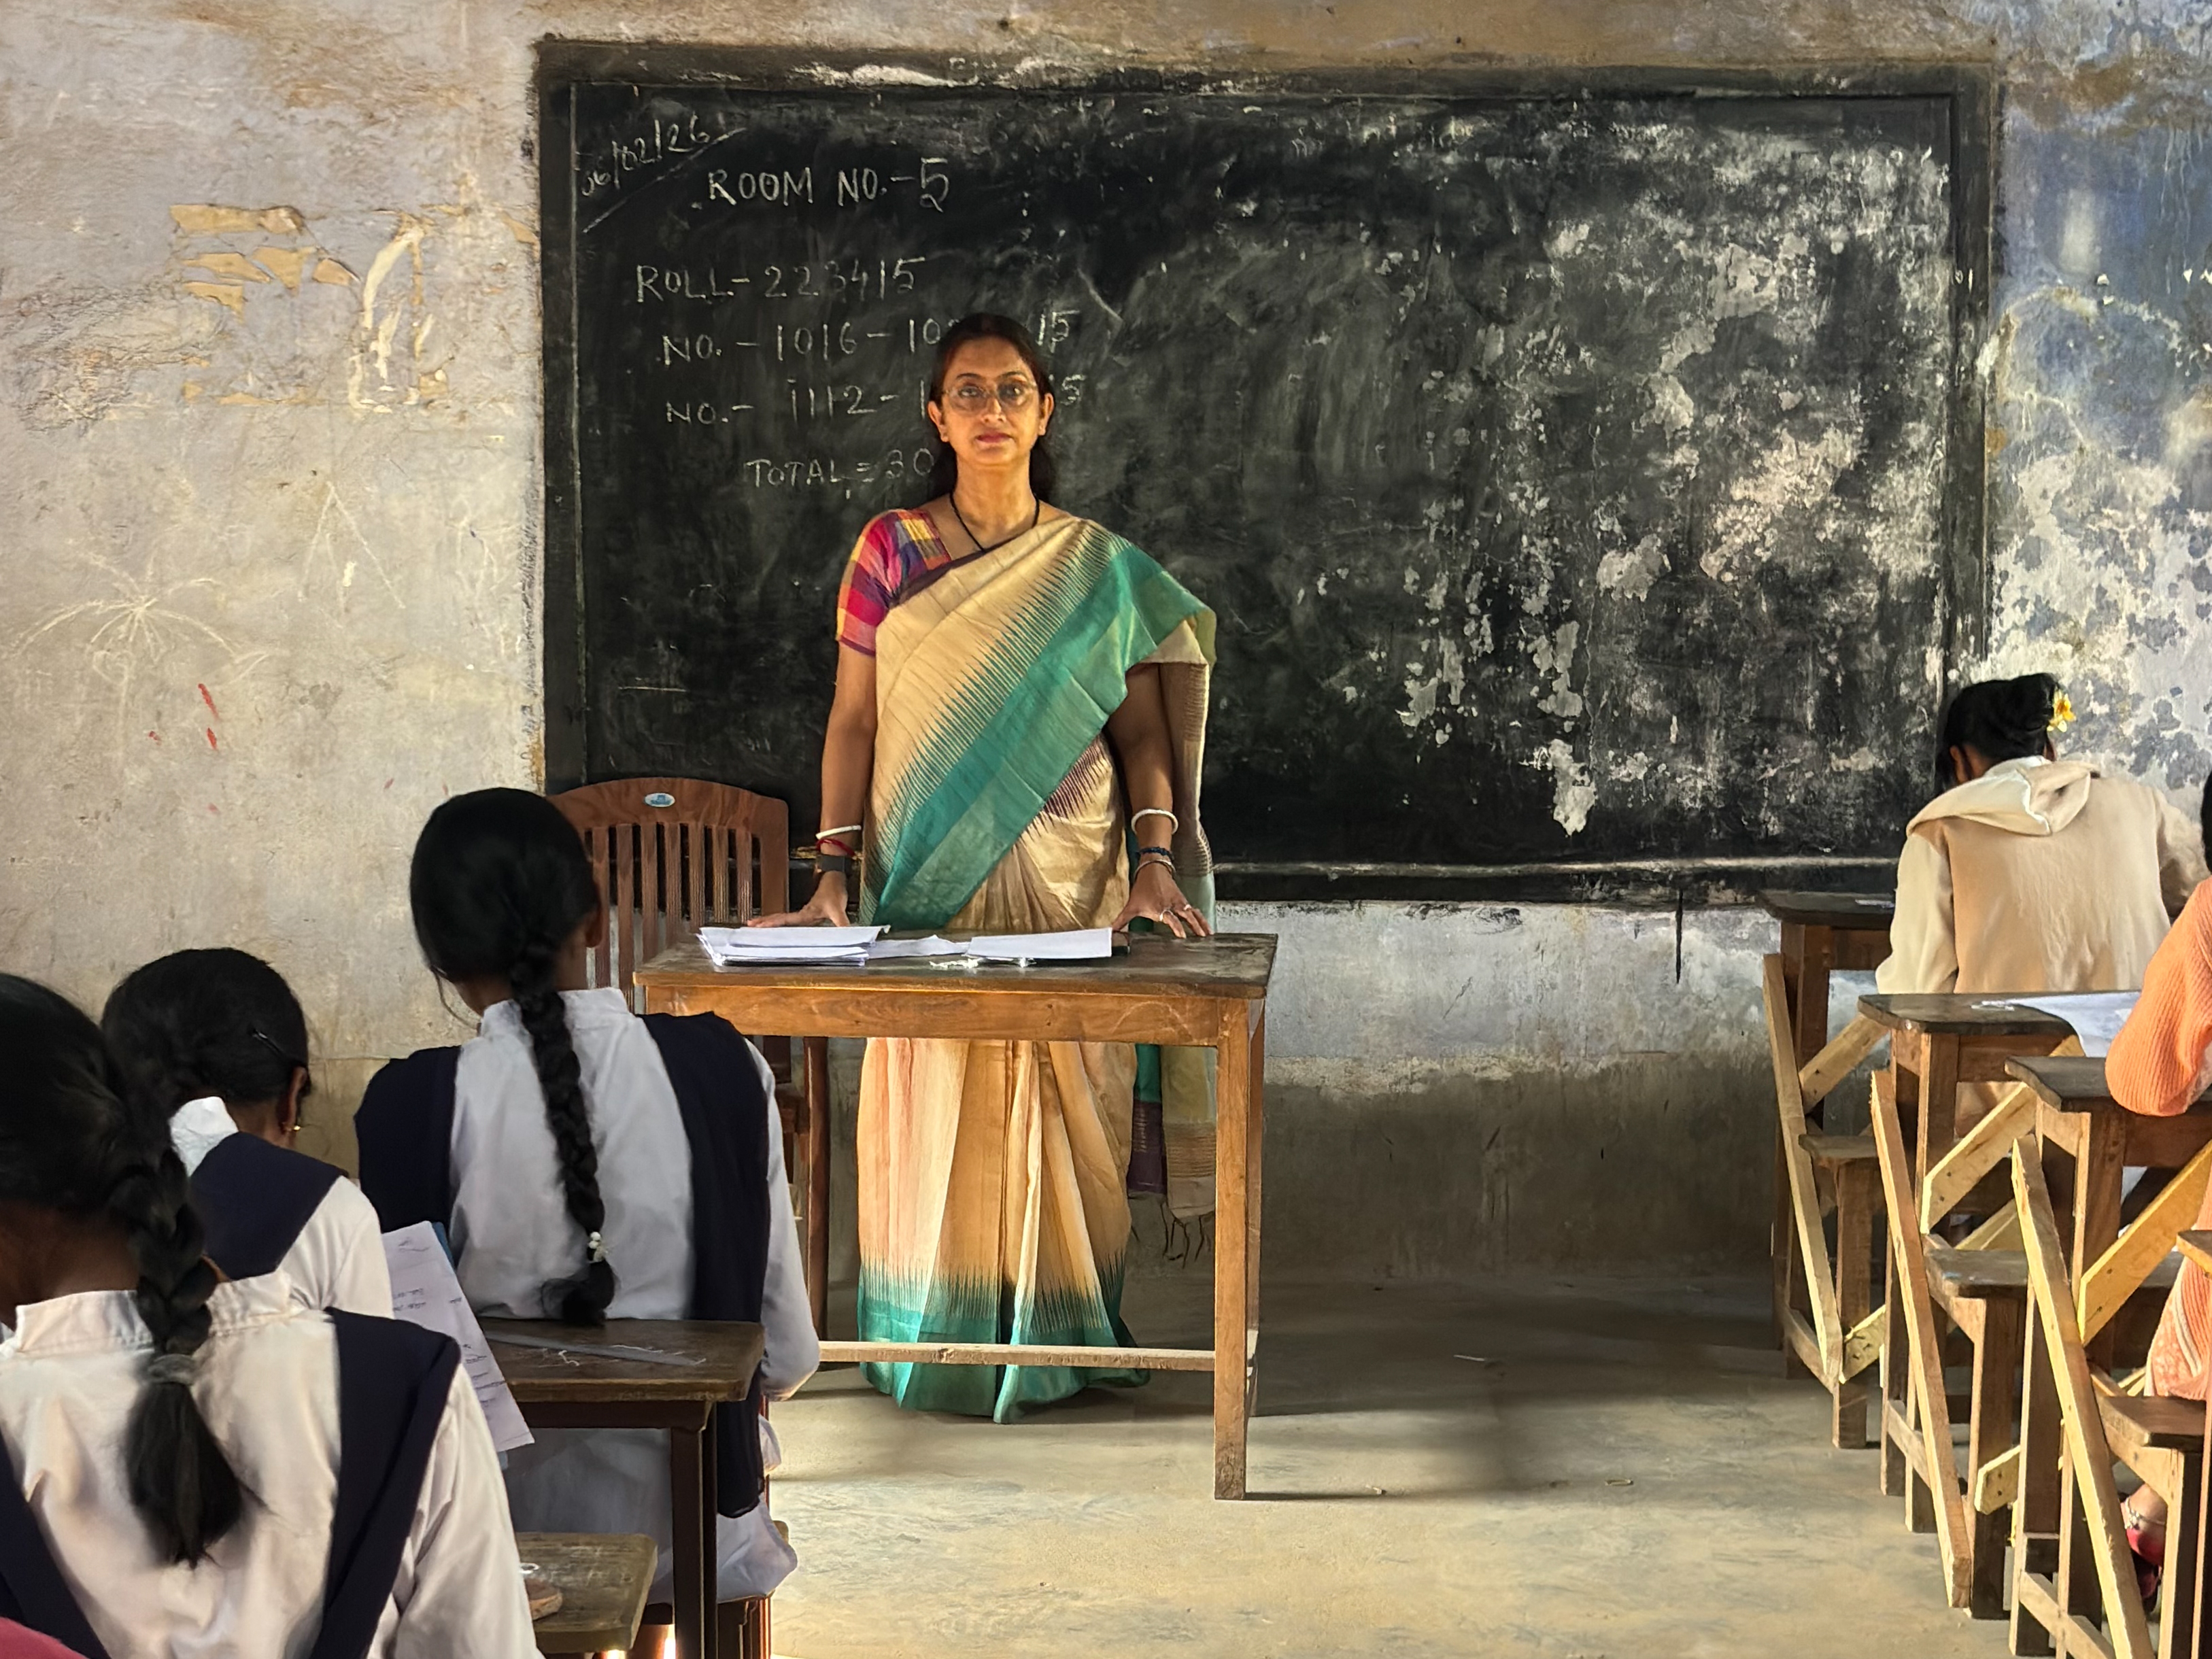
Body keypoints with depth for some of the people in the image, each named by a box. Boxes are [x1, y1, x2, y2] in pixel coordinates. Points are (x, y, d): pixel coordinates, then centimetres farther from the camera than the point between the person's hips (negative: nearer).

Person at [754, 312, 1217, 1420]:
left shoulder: (1098, 567, 7)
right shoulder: (889, 551, 5)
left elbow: (1140, 725, 5)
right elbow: (853, 720, 3)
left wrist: (1154, 860, -9)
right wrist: (834, 871, -8)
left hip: (1064, 876, 0)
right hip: (928, 880, 0)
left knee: (1059, 1106, 1)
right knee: (932, 1109, -1)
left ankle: (1057, 1344, 11)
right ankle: (939, 1351, 9)